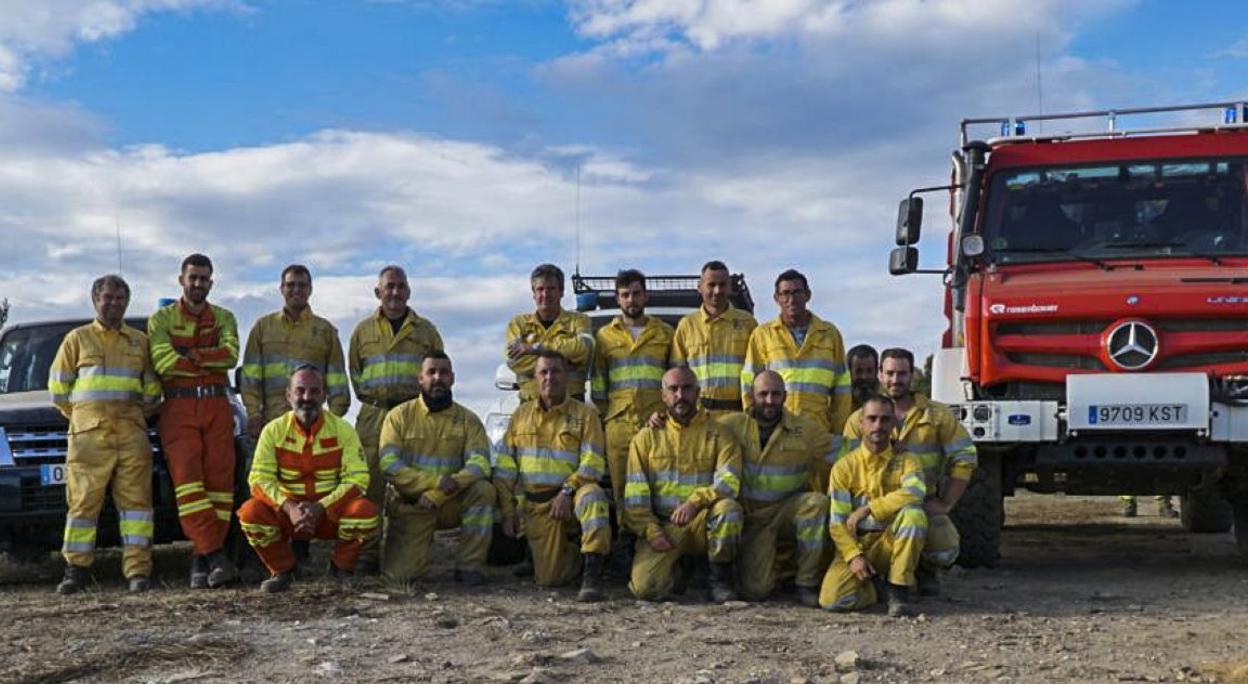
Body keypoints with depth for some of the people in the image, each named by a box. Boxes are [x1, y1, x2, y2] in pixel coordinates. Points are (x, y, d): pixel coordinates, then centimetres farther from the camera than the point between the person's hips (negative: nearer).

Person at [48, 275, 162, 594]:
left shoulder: (140, 341, 19)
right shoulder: (77, 339, 14)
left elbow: (153, 387, 22)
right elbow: (58, 384, 14)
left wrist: (144, 411, 11)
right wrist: (77, 414, 9)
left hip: (132, 431, 1)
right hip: (88, 432, -1)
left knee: (135, 498, -5)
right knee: (83, 499, -4)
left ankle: (138, 570, -5)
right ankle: (77, 570, 3)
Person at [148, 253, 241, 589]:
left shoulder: (223, 318, 16)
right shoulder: (162, 319, 11)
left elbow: (231, 354, -4)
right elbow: (164, 362, -6)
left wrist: (189, 355, -9)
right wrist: (211, 361, -4)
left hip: (217, 406, 2)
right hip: (179, 407, -2)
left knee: (219, 478, -6)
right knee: (187, 480, -14)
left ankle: (202, 558, -4)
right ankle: (215, 554, -19)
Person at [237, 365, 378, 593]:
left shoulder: (342, 430, -6)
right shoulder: (274, 430, -4)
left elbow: (357, 478, -12)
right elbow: (259, 479, -11)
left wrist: (320, 507, -26)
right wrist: (289, 507, -29)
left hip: (331, 513, 0)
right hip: (286, 512, 1)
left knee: (365, 511, -30)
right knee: (250, 513, -27)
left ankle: (341, 567, 2)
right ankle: (282, 570, 1)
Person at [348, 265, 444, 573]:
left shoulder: (426, 330, 12)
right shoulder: (363, 330, 14)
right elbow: (354, 372, 19)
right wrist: (370, 397, 9)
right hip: (373, 417, 1)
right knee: (371, 484, -3)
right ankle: (369, 553, 1)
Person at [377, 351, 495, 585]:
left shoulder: (468, 420, 1)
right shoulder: (399, 416, -2)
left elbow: (479, 463, -12)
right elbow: (389, 466, -13)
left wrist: (436, 496, -24)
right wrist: (437, 481, -25)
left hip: (450, 504, 2)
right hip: (409, 505, -2)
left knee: (483, 490, -28)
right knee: (400, 574, -19)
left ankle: (468, 565, -14)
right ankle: (414, 548, 19)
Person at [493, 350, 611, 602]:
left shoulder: (585, 414, 3)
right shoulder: (521, 415, 12)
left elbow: (592, 464, -7)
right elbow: (504, 468, 11)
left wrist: (567, 491, -22)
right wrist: (508, 511, 5)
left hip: (571, 498, -2)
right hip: (536, 505, 2)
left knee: (592, 495, -39)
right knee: (549, 578, -13)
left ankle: (592, 573, -36)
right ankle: (571, 549, 21)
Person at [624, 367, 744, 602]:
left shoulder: (719, 435, 5)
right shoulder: (646, 438, 9)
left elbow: (728, 482, -10)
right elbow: (634, 495, 3)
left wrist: (696, 501, -27)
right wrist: (651, 531, -11)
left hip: (703, 524, 0)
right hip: (661, 525, 0)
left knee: (728, 507, -33)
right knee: (645, 587, -24)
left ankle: (720, 581, -14)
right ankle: (670, 572, 13)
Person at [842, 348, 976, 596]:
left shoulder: (938, 415, 2)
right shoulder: (859, 421, 2)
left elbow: (964, 458, 1)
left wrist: (945, 504, -6)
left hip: (925, 505, 0)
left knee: (944, 550, -28)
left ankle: (927, 572, 14)